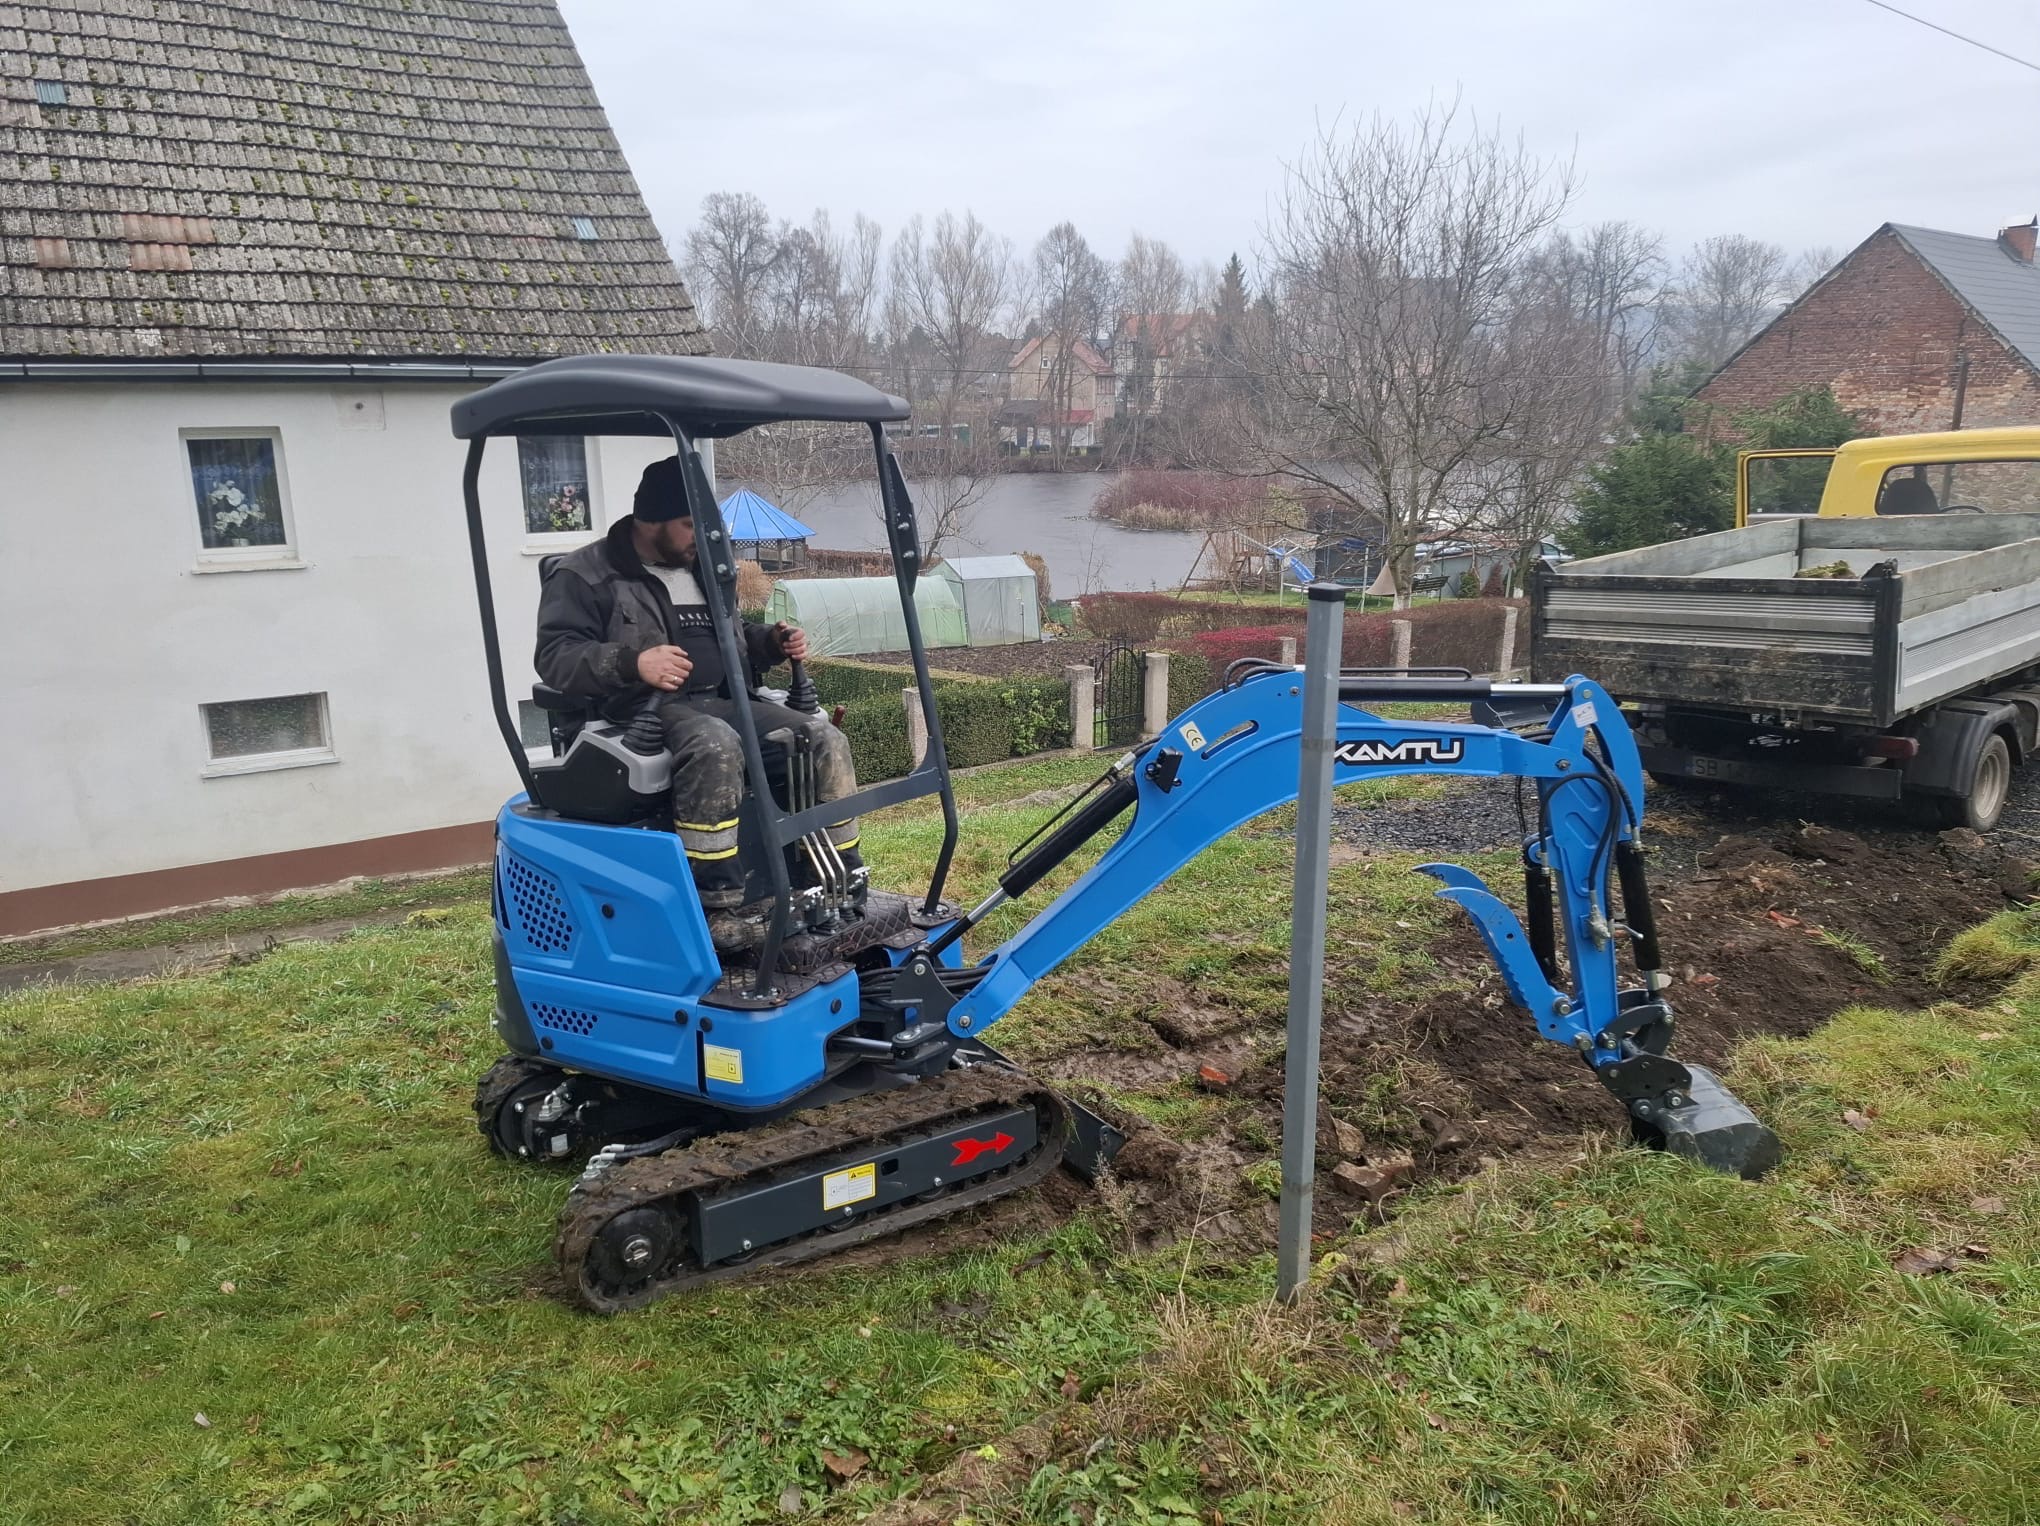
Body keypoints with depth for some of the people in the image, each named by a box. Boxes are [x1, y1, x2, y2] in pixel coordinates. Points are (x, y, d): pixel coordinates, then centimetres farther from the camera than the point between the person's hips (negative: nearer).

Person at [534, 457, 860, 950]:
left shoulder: (700, 568, 22)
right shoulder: (585, 575, -1)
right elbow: (555, 656, -12)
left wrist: (771, 642, 11)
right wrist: (631, 662, -29)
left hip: (723, 702, 7)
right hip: (649, 709, -7)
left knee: (827, 741, -11)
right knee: (716, 747, -40)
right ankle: (720, 909, -36)